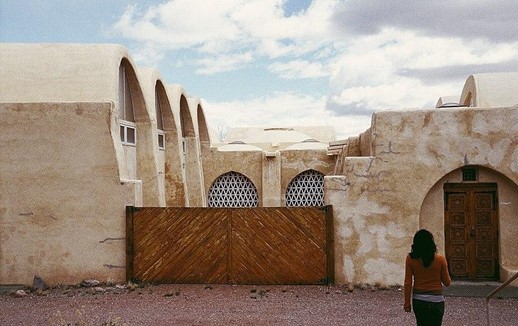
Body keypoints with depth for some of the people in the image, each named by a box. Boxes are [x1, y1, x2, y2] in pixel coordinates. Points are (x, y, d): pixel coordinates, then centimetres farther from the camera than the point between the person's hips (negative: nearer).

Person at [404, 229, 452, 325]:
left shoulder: (410, 258, -8)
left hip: (418, 300, 2)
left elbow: (408, 283, -6)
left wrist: (407, 303, 3)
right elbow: (447, 282, -2)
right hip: (436, 300, -2)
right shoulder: (440, 259, -11)